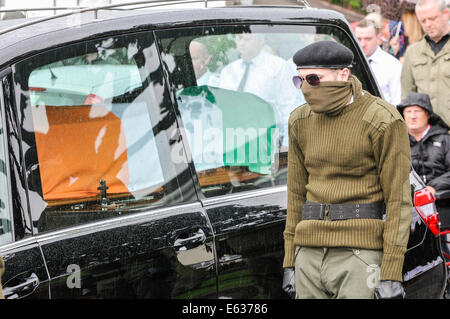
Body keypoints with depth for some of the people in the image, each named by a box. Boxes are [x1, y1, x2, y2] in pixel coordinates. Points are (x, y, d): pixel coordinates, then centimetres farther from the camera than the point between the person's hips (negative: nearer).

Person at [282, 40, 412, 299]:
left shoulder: (383, 120, -8)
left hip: (360, 250, -5)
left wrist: (391, 273, -14)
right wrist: (290, 261, 14)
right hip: (310, 251, 6)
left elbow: (399, 199, -9)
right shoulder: (300, 120, 10)